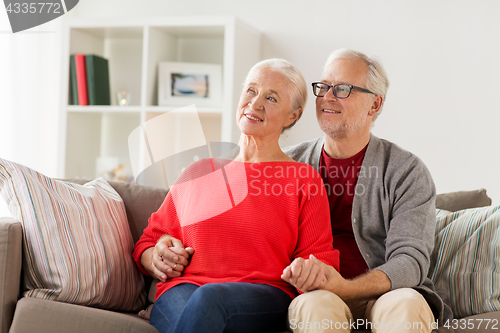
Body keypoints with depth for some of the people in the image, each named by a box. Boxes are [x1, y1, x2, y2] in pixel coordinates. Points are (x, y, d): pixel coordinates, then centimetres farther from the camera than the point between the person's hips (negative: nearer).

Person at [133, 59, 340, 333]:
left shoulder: (305, 181, 13)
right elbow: (149, 241, 24)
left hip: (265, 298, -1)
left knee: (209, 299, -37)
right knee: (183, 311, -37)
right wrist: (156, 258, 0)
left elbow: (318, 259, 9)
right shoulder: (199, 171, 20)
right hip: (183, 288, 2)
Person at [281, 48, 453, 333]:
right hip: (311, 295, 0)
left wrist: (345, 287, -26)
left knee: (408, 306, -33)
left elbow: (410, 260, -8)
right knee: (319, 305, -34)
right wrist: (297, 273, -19)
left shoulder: (407, 171, 2)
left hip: (380, 295, 0)